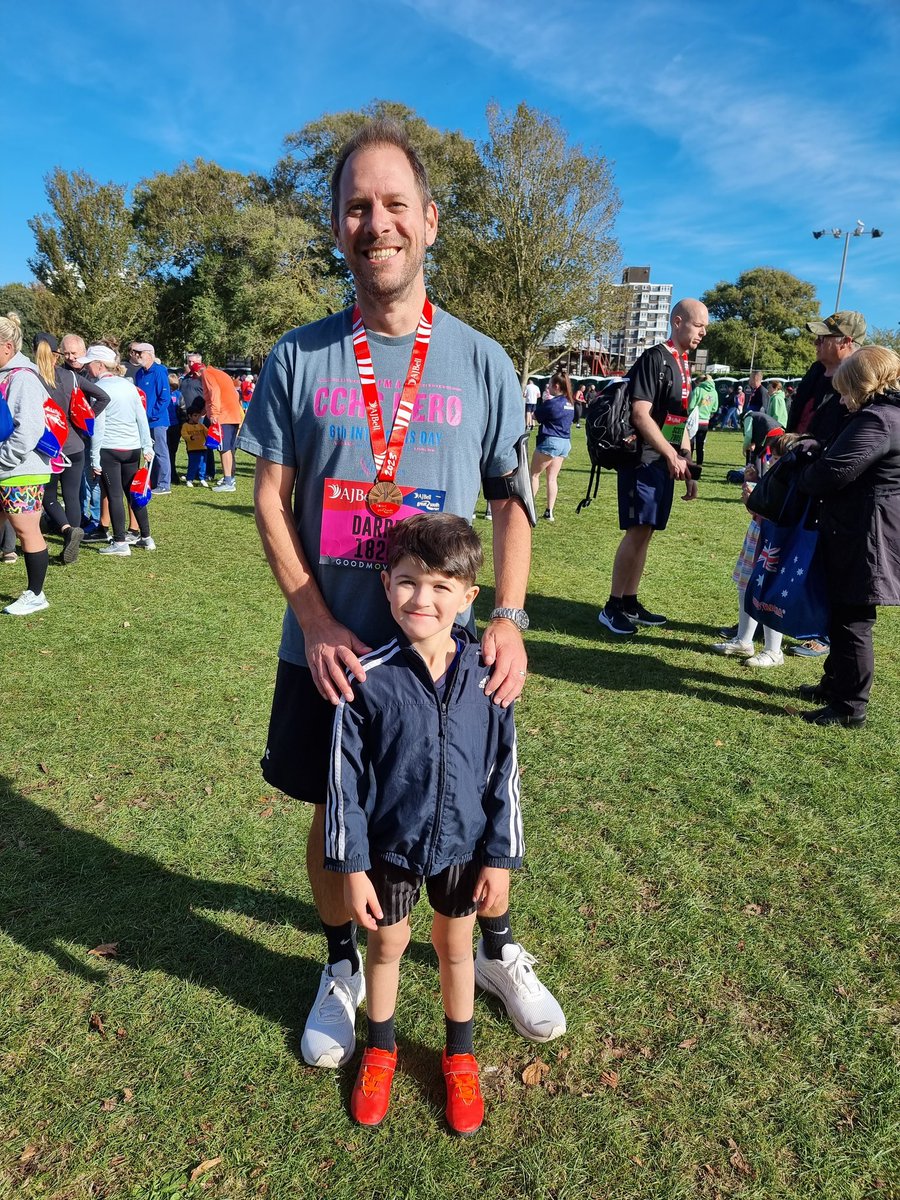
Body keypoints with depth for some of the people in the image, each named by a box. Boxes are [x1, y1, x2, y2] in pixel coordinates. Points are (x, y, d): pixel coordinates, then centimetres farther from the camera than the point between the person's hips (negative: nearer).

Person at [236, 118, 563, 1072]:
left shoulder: (482, 363, 0)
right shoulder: (298, 360, 0)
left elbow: (512, 498, 3)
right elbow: (271, 499, 0)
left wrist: (508, 617, -11)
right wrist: (317, 623, -11)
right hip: (329, 648, 0)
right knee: (337, 814, 14)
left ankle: (494, 949, 43)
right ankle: (343, 966, 41)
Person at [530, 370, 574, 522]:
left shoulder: (551, 402, -14)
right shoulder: (570, 403, 9)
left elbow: (535, 416, -4)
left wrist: (543, 402, 11)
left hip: (550, 441, -7)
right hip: (565, 442, 7)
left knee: (534, 474, 6)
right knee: (552, 477, 9)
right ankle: (549, 512, 7)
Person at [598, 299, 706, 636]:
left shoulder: (684, 365, 18)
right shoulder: (654, 358, -9)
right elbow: (640, 415, -17)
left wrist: (687, 468, 17)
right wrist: (673, 455, -19)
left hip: (665, 462, 9)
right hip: (644, 459, -9)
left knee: (645, 532, 10)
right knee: (638, 530, -11)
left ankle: (630, 603, 17)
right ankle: (612, 607, -3)